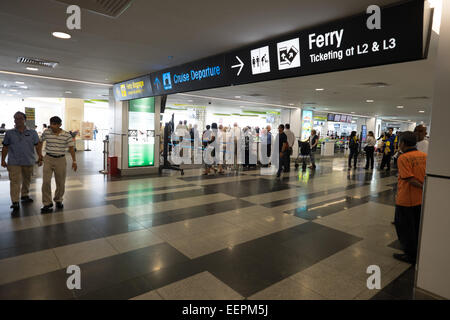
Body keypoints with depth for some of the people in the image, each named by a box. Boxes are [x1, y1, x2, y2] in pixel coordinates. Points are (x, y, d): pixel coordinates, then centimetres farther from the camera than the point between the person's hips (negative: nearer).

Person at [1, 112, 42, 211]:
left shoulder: (32, 133, 4)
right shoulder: (9, 133, 5)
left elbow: (37, 146, 3)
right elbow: (5, 147, 10)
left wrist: (40, 156, -5)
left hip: (29, 161, 2)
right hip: (14, 162, -1)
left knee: (27, 180, 15)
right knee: (15, 181, -7)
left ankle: (24, 196, 34)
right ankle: (15, 203, -7)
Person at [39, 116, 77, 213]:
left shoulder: (67, 135, -7)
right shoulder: (46, 132, -2)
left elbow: (71, 148, -6)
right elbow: (41, 141, 16)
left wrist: (74, 161, -12)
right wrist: (40, 154, 18)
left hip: (61, 160, 0)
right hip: (48, 159, 1)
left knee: (61, 183, 9)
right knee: (46, 182, -6)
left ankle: (58, 200, 30)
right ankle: (47, 203, 4)